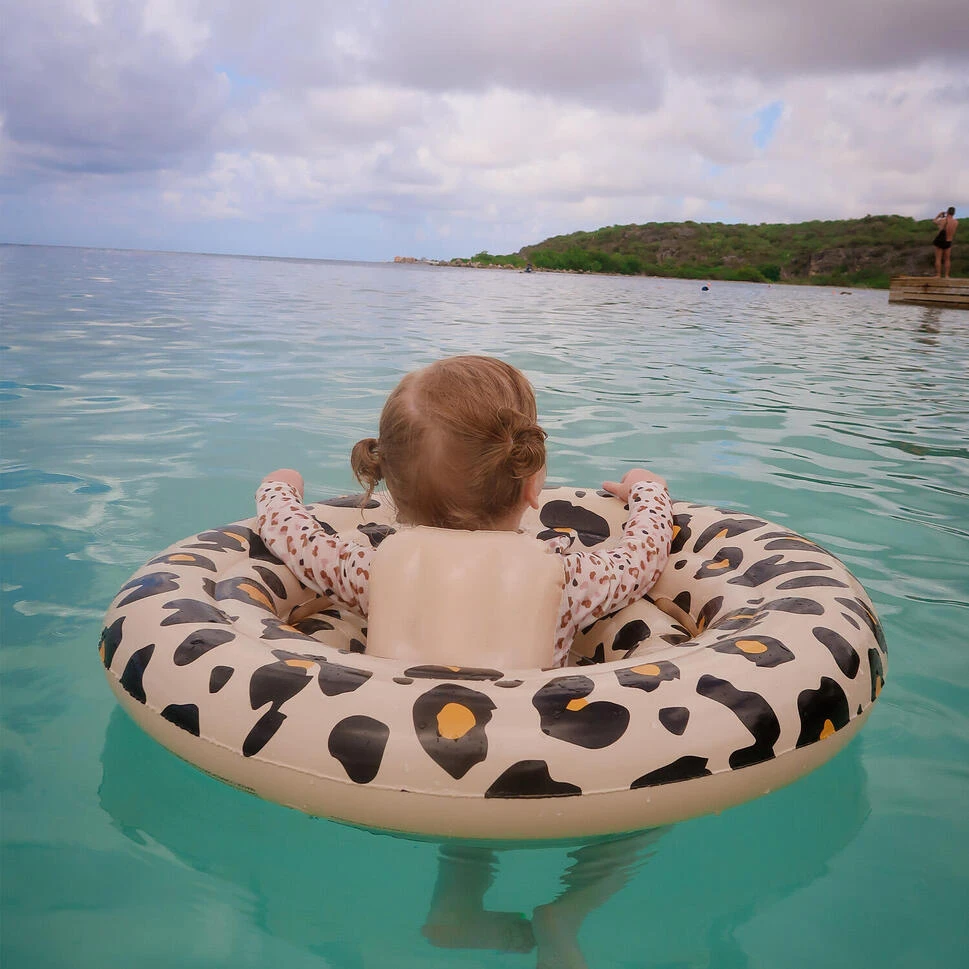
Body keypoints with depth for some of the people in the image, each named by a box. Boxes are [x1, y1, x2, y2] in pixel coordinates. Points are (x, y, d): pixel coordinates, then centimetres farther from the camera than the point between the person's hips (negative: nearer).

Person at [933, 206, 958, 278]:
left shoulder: (942, 220, -15)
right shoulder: (956, 222, -8)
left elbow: (934, 221, 6)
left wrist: (939, 215, 21)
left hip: (940, 242, -2)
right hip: (948, 242, 2)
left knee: (938, 259, 4)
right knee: (947, 259, 12)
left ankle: (938, 275, 2)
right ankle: (946, 275, 11)